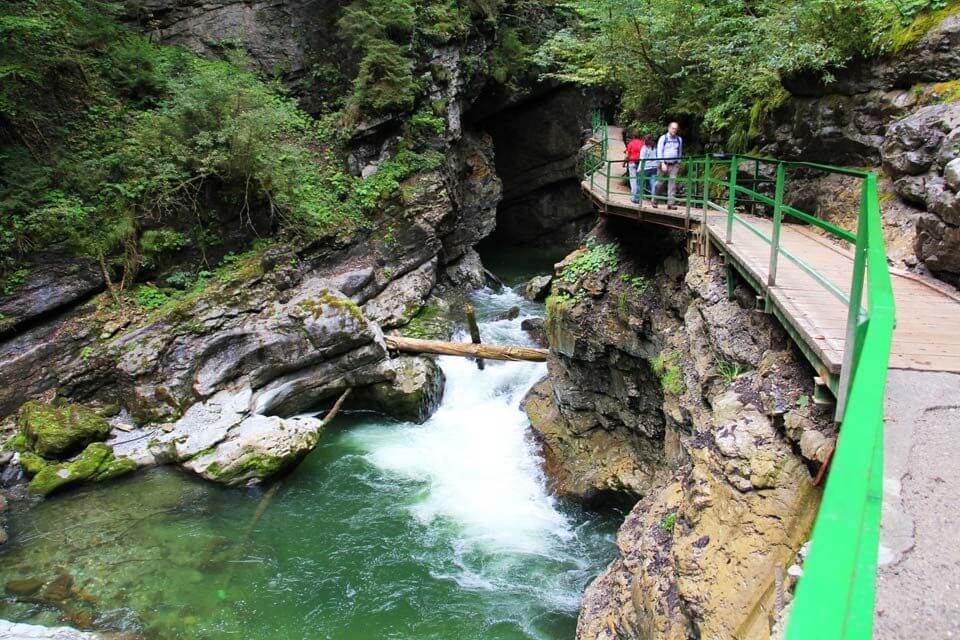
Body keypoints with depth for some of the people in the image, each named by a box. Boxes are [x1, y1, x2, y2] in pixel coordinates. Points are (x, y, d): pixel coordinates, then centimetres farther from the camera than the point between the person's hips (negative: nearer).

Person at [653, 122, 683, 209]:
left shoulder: (679, 139, 11)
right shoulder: (663, 138, 0)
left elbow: (680, 152, 20)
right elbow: (659, 152, -5)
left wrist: (679, 164, 15)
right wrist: (662, 163, -15)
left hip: (674, 165, 2)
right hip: (664, 164, -2)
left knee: (672, 182, -9)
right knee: (660, 183, 3)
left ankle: (670, 203, -12)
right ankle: (654, 201, 19)